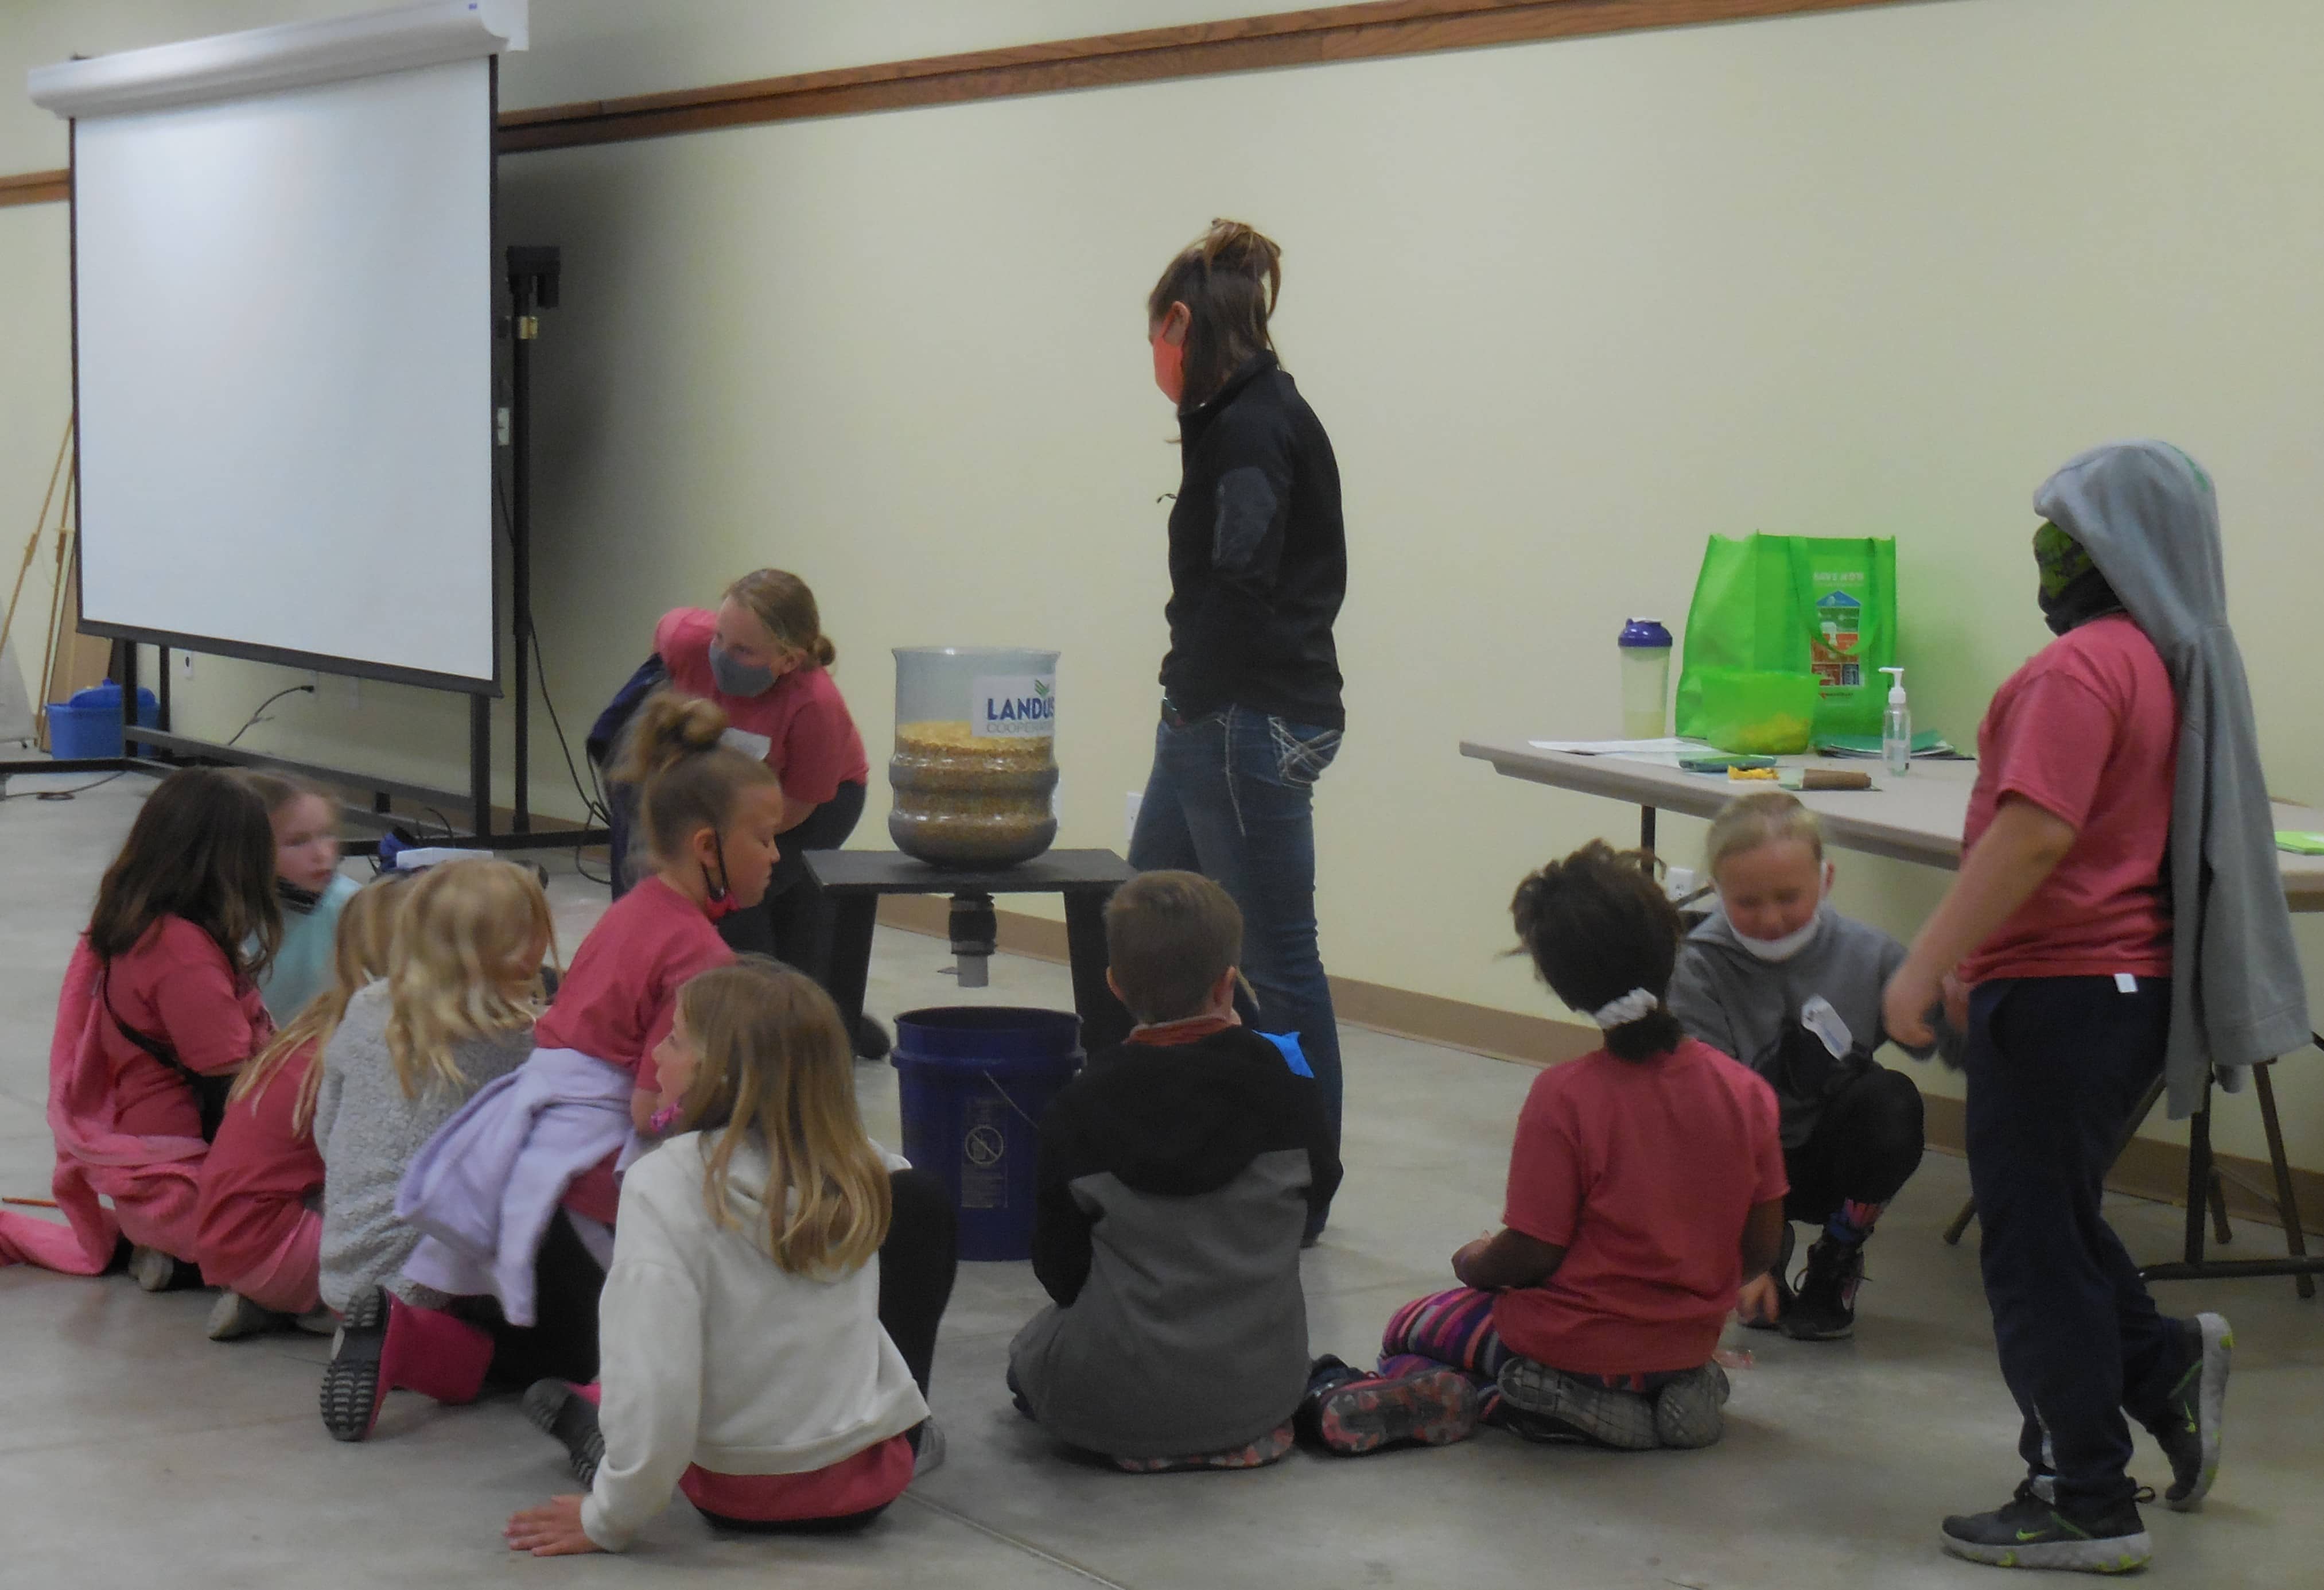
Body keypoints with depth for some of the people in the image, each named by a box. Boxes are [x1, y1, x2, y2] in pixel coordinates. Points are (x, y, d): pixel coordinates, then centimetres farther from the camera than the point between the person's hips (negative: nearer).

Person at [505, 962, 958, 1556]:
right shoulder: (856, 1161, -12)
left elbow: (656, 1382, -30)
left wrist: (608, 1520, -17)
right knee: (922, 1200, 17)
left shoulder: (667, 1182, -25)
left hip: (740, 1494, -1)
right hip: (875, 1482, 1)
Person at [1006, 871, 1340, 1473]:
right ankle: (1244, 1434, 18)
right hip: (1263, 1390, 4)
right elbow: (1317, 1190, 10)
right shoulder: (1283, 1080, -10)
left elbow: (1058, 1270, -5)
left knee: (1030, 1353, 28)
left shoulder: (1081, 1109, -12)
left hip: (1119, 1403, -4)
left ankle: (1143, 1444, 12)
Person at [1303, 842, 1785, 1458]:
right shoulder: (1746, 1091, -8)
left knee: (1409, 1329, 19)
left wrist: (1476, 1263, 5)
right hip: (1690, 1342, 5)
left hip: (1578, 1349, -5)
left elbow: (1533, 1252, -17)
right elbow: (1762, 1247, -1)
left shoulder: (1564, 1097, -21)